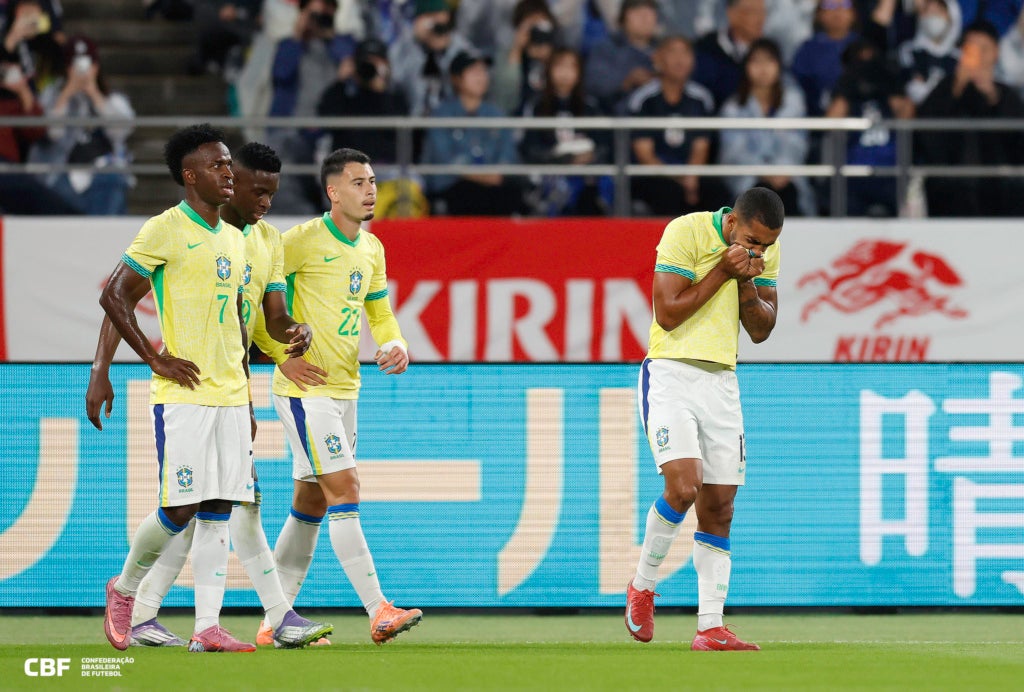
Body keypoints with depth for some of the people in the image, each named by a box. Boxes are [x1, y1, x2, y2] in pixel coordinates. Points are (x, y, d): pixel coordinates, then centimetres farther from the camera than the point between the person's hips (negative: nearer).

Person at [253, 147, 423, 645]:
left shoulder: (371, 249, 11)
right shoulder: (304, 240, -13)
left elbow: (378, 310, 21)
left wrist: (393, 345, -1)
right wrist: (282, 351, -15)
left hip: (344, 389, 9)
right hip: (304, 390, -9)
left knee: (311, 504, 11)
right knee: (344, 490, -14)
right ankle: (379, 612, -18)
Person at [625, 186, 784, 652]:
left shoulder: (767, 250, 5)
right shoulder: (686, 232, -12)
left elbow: (761, 330, 8)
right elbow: (668, 314, -15)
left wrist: (746, 281, -9)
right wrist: (723, 270, -16)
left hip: (722, 382, 6)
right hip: (670, 373, -6)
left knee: (719, 510, 1)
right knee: (684, 486, -22)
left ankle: (710, 627, 3)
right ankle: (642, 587, 1)